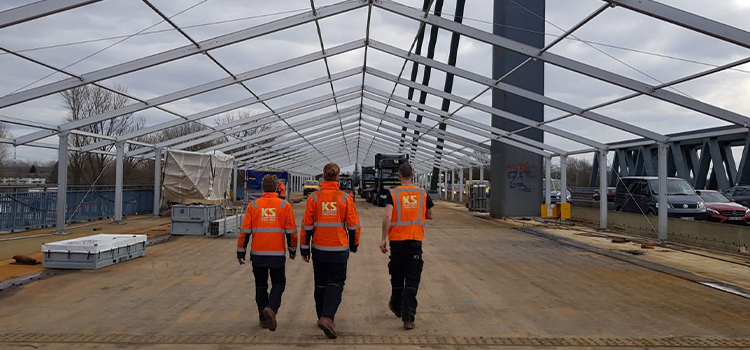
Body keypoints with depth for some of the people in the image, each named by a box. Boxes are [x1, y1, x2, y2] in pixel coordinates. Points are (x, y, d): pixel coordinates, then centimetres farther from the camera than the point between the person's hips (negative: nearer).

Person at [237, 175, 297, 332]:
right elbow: (291, 231, 0)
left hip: (257, 254, 2)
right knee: (278, 284, 12)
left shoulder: (253, 205, 1)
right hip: (277, 254, -1)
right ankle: (271, 309, -13)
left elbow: (244, 231, 0)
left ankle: (263, 319, 21)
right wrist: (292, 250, 13)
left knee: (261, 286, 15)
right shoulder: (284, 206, -1)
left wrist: (240, 253, 7)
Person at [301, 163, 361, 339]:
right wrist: (354, 244, 15)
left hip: (319, 248, 2)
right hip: (339, 249, -2)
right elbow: (353, 225, -1)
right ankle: (327, 317, -15)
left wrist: (304, 249, 8)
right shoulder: (345, 198, -5)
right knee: (335, 283, 4)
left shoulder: (313, 197, -3)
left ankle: (322, 317, 28)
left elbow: (307, 225, -1)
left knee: (321, 284, 16)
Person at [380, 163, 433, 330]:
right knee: (412, 280, 1)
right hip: (415, 241, 0)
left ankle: (396, 307, 38)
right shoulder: (422, 193, 3)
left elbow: (387, 216, -16)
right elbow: (429, 216, 14)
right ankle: (408, 318, -4)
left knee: (397, 276, 18)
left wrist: (383, 238, -11)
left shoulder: (393, 194, -4)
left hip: (397, 240, 0)